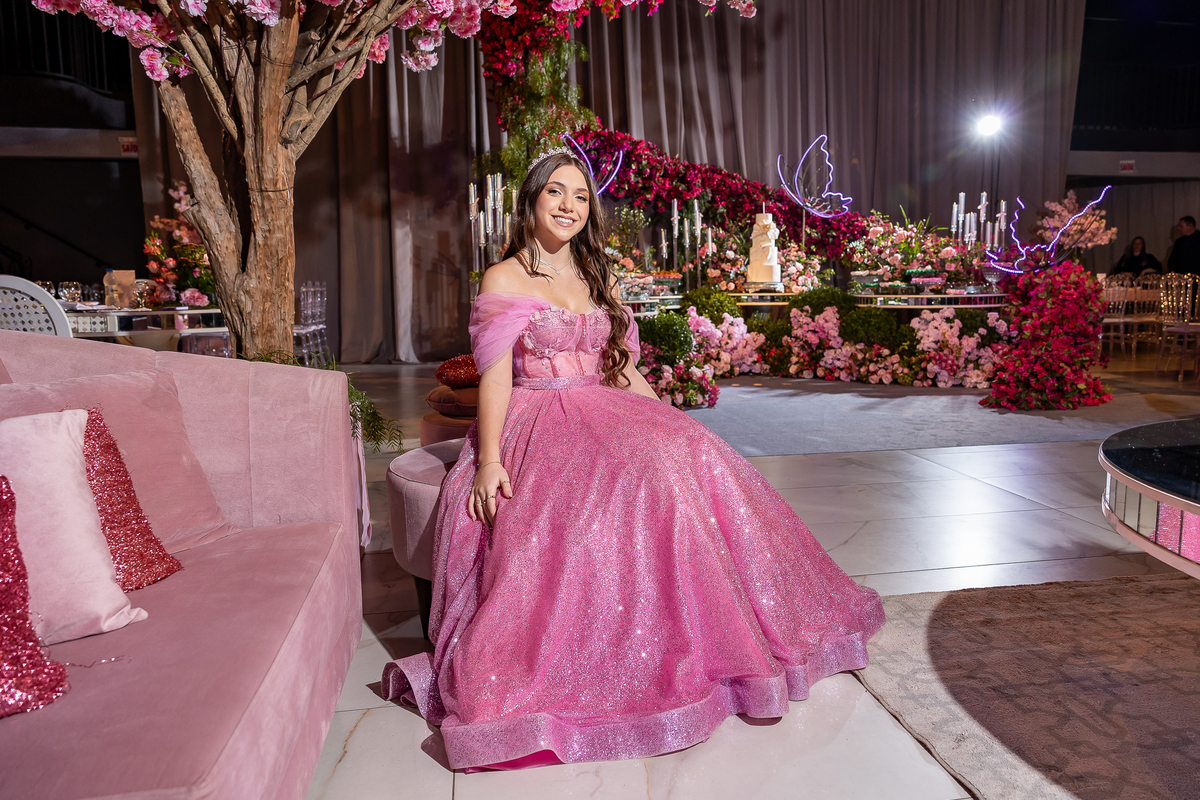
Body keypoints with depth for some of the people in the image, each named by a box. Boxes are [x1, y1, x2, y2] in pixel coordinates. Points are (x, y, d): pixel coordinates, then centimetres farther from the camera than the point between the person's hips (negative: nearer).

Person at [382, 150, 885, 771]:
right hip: (537, 425, -5)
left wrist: (676, 423, 9)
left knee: (693, 457, -21)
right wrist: (489, 458, -19)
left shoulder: (598, 280, 21)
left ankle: (703, 644, -12)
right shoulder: (504, 279, 3)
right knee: (625, 480, -33)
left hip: (609, 415, 6)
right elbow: (495, 374, -7)